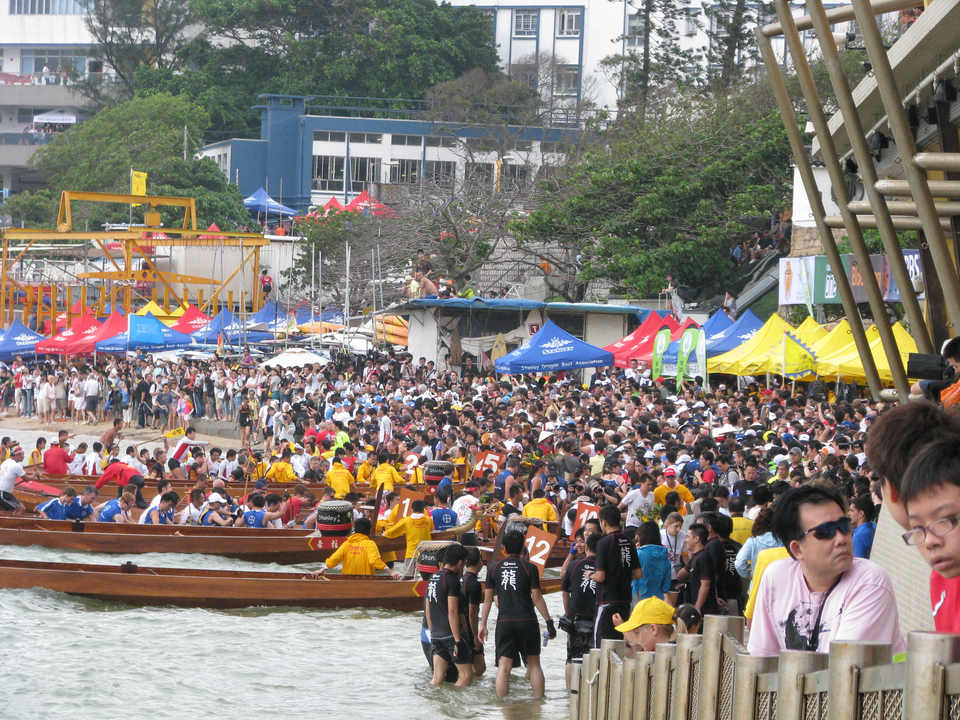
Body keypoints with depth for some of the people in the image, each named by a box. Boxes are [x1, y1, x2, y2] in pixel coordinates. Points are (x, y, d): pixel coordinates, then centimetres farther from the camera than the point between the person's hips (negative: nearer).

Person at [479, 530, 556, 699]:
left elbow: (487, 599, 7)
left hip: (504, 622, 1)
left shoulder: (494, 569, 4)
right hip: (527, 621, -1)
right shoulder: (529, 568, -3)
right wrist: (549, 621, 1)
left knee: (504, 666, -1)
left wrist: (483, 625, 14)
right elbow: (537, 597, -5)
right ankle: (539, 701, 9)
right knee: (534, 663, 10)